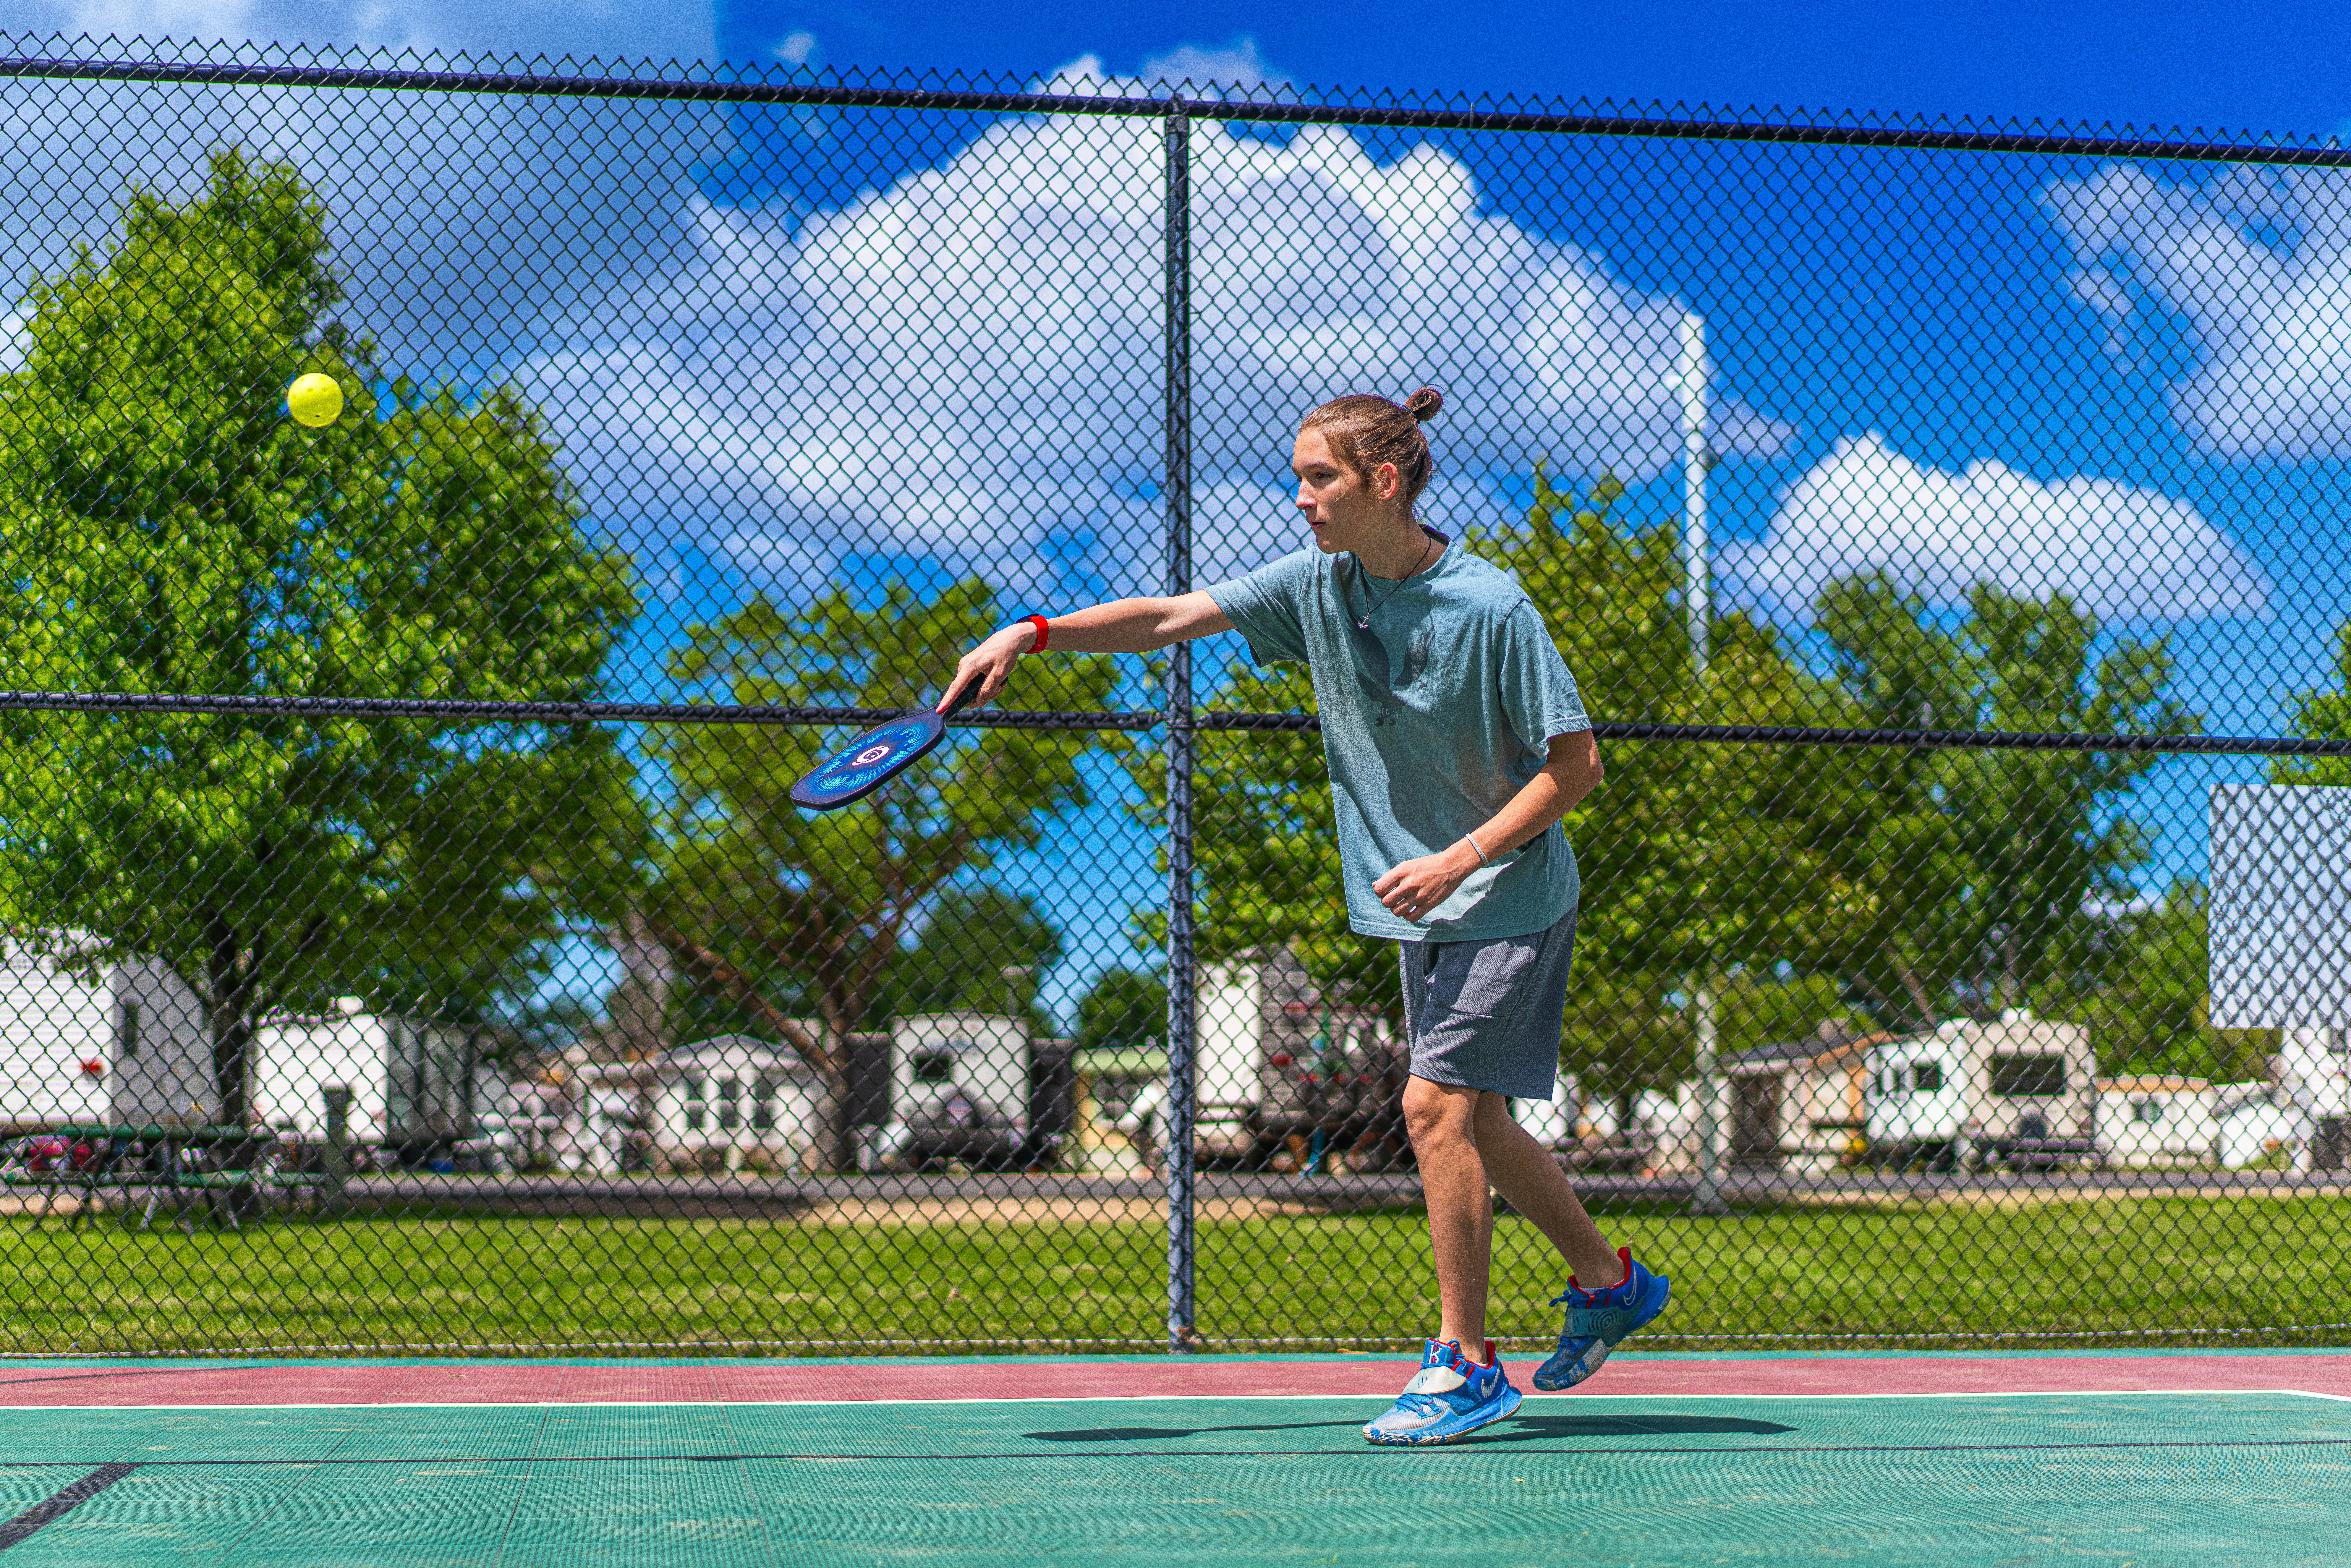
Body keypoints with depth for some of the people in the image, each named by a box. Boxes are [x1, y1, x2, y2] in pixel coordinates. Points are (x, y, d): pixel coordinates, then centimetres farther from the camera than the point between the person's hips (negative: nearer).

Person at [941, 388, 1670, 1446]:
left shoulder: (1490, 609, -20)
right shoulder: (1318, 584, -2)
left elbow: (1576, 764, -16)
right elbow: (1172, 619, 0)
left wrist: (1461, 859, -23)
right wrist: (1034, 634, -11)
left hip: (1509, 895, -7)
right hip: (1423, 904, 7)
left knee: (1436, 1103, -14)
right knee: (1469, 1121, 13)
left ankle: (1465, 1364, -4)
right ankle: (1608, 1281, 33)